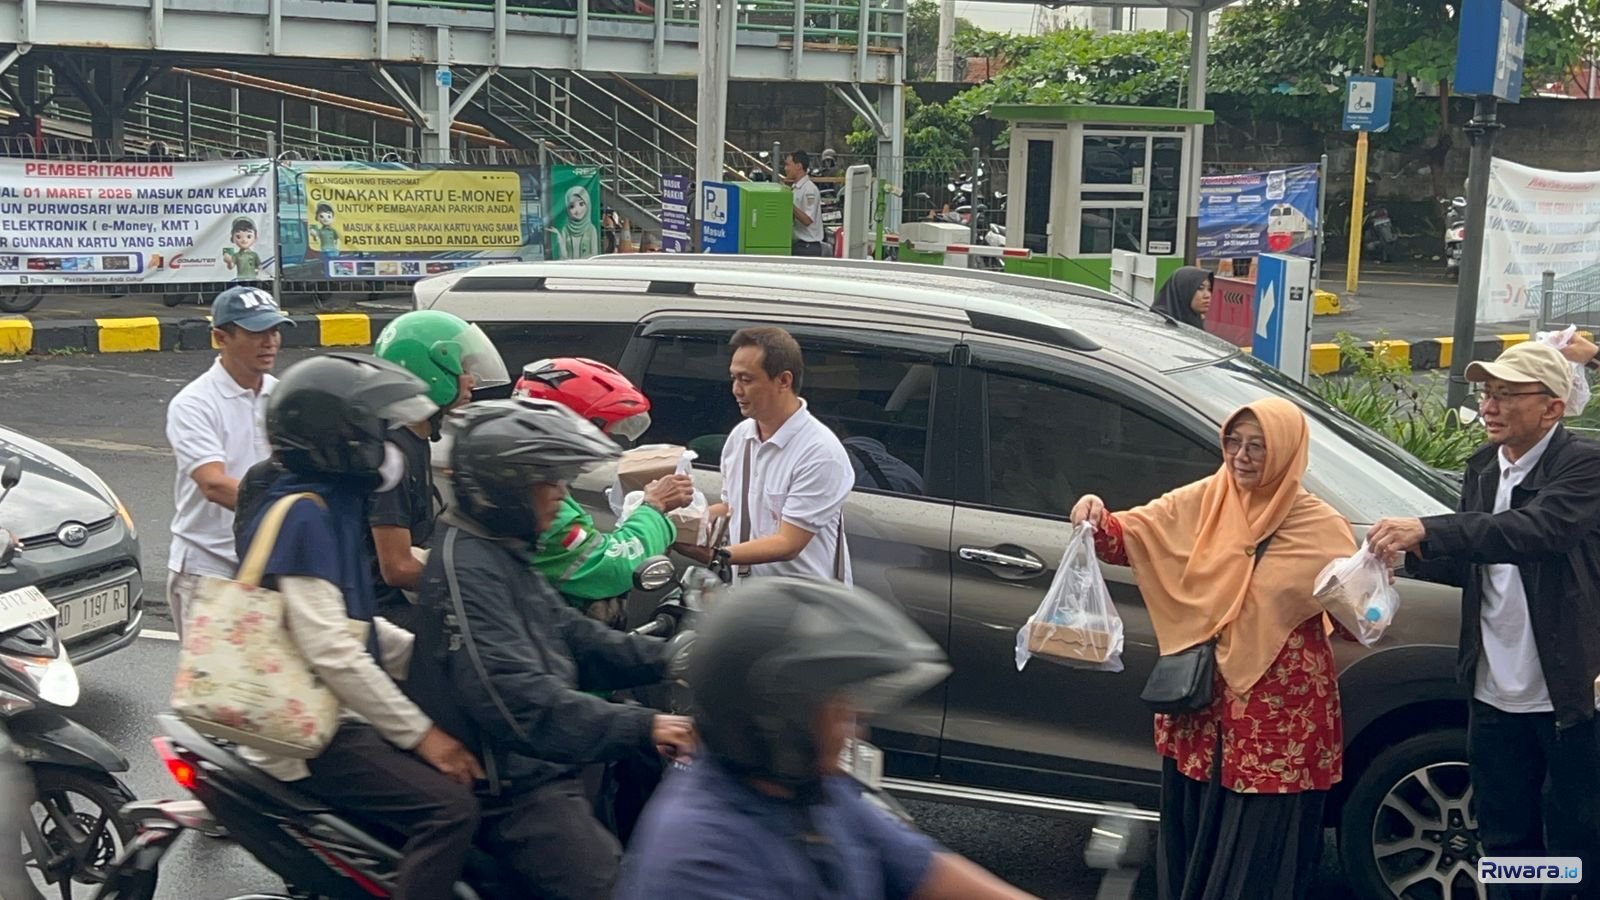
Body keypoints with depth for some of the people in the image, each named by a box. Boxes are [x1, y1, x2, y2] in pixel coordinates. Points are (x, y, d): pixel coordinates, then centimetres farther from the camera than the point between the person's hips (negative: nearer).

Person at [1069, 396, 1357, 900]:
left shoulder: (1320, 528, -5)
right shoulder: (1200, 502, 3)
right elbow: (1129, 537, 2)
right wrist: (1098, 519, -20)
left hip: (1277, 718, -3)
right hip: (1199, 703, 4)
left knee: (1257, 851, 5)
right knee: (1191, 838, 14)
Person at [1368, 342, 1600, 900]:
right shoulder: (1483, 467, 9)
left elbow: (1537, 530, -31)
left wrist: (1428, 530, -39)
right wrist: (1415, 554, -5)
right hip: (1495, 694, 6)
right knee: (1506, 841, 16)